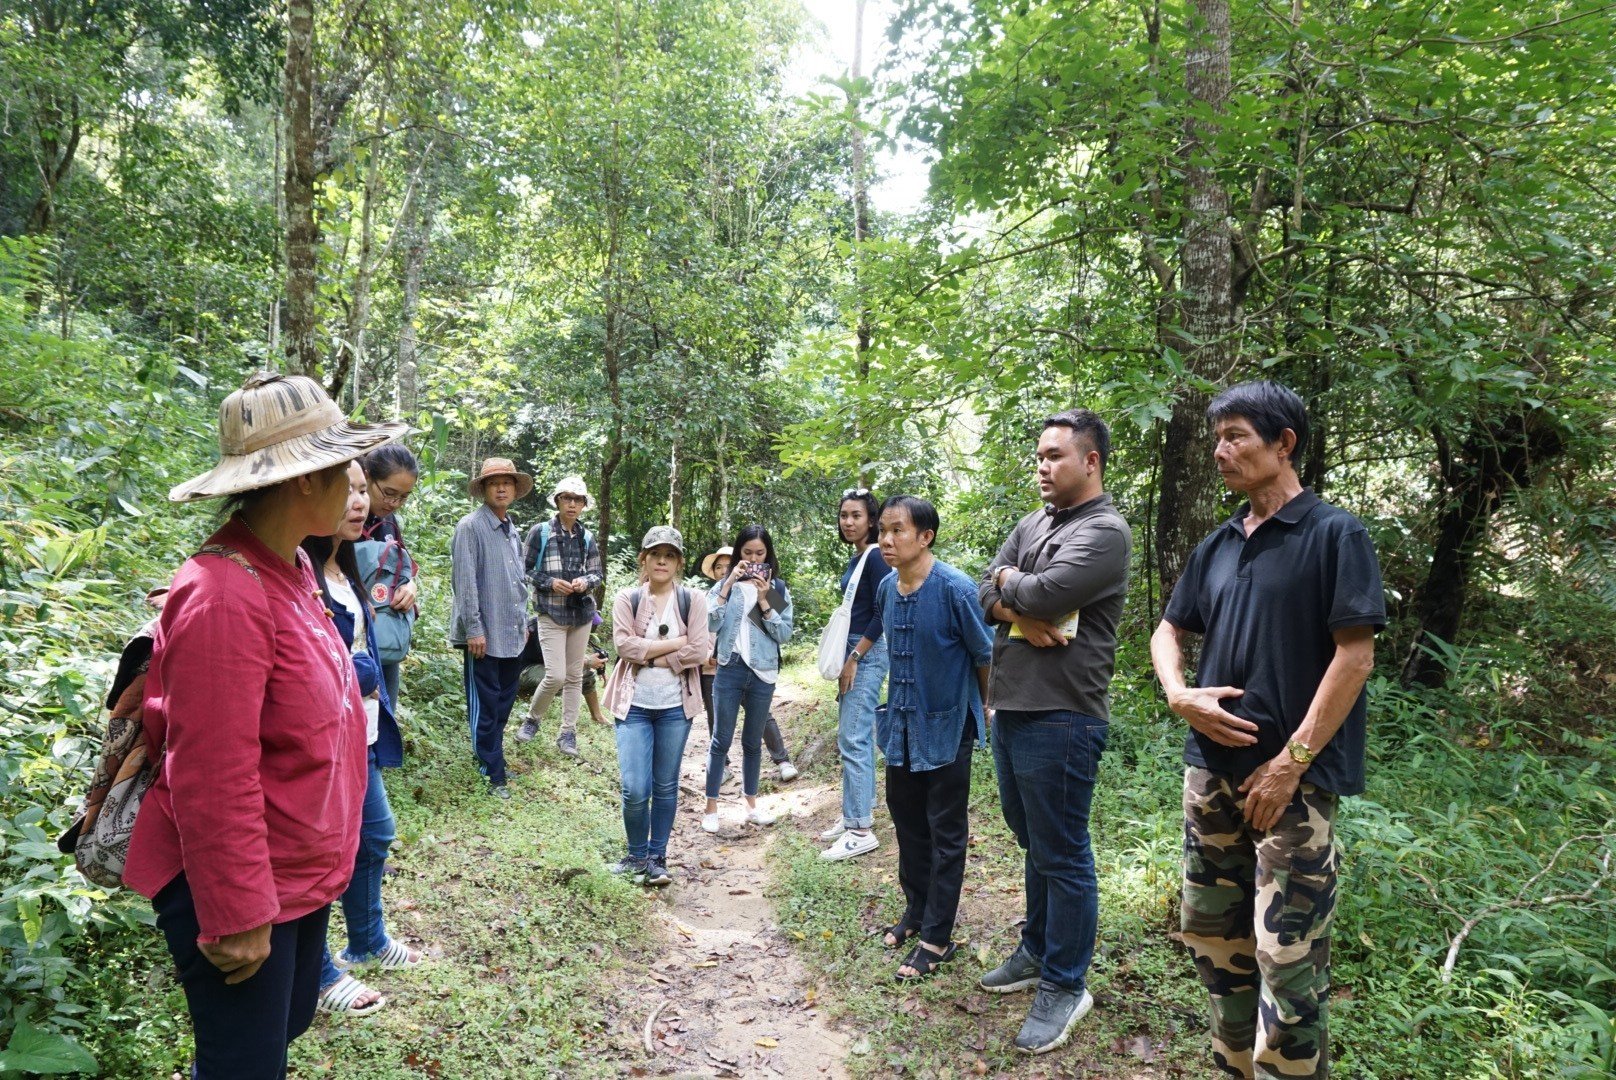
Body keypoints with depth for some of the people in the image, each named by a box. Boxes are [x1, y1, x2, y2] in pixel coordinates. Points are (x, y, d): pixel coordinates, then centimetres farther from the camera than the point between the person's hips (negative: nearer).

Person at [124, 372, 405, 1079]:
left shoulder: (291, 566, 1)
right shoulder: (223, 596, -27)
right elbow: (213, 781, -26)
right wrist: (239, 917, -19)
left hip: (301, 872, 9)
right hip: (240, 887, -9)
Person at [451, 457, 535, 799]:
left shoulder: (513, 531, 14)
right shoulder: (470, 527, -10)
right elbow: (464, 581, -15)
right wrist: (474, 629, -17)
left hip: (513, 635, 8)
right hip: (485, 636, -7)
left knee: (504, 703, 15)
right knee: (485, 707, 2)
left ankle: (492, 755, 28)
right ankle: (492, 775, 10)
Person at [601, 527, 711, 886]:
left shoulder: (692, 601, 1)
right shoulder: (627, 599, 1)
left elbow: (698, 652, -8)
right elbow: (625, 645, -12)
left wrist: (649, 656, -12)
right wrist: (675, 643, -13)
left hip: (675, 706, 1)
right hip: (634, 705, -1)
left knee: (666, 787, 10)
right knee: (634, 789, -6)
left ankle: (657, 857, 25)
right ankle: (637, 855, 19)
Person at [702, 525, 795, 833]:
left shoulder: (779, 589, 5)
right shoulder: (724, 584, 3)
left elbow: (785, 634, -3)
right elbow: (710, 624, -10)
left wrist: (764, 601, -13)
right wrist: (729, 584, -15)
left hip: (763, 672, 1)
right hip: (729, 669, -1)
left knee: (753, 742, 12)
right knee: (722, 740, 0)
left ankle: (751, 804, 24)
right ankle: (711, 808, 8)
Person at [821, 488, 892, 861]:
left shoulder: (875, 557, -12)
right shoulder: (855, 559, 14)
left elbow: (882, 614, -18)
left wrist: (854, 658, -17)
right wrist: (847, 658, 16)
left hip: (868, 653, -10)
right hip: (853, 651, 10)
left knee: (854, 740, -10)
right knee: (854, 738, 13)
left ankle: (861, 830, -5)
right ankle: (858, 814, 23)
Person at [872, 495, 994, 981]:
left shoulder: (955, 589, -22)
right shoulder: (886, 588, -2)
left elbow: (985, 654, -10)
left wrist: (985, 709, 1)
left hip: (946, 727, -6)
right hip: (902, 724, 6)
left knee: (945, 835, 6)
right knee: (907, 822, 18)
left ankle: (936, 938, 17)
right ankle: (916, 910, 37)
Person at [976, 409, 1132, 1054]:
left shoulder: (1104, 532, -12)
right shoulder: (1032, 525, 13)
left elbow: (1045, 594, -24)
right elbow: (986, 595, 7)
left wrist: (1011, 580, -4)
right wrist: (1021, 615, -13)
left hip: (1059, 720, -8)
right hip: (1011, 710, 8)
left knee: (1062, 856, 3)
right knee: (1034, 844, 21)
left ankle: (1064, 986, 17)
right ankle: (1037, 952, 37)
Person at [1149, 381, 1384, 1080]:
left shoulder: (1333, 534, -6)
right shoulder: (1217, 546, 11)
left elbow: (1355, 655, -12)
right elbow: (1168, 632, 19)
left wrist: (1291, 763, -15)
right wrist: (1180, 695, -2)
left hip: (1293, 779, -6)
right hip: (1211, 769, 7)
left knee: (1286, 953, -4)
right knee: (1211, 930, 15)